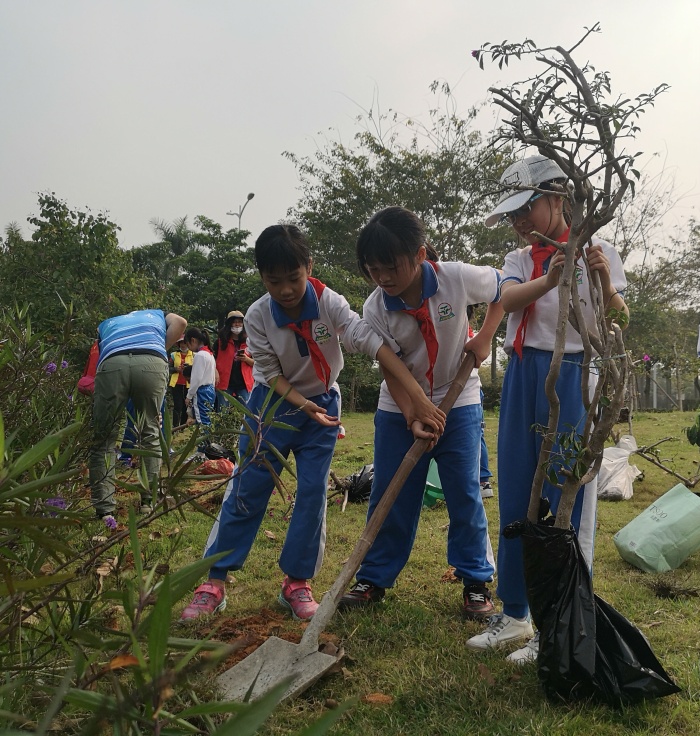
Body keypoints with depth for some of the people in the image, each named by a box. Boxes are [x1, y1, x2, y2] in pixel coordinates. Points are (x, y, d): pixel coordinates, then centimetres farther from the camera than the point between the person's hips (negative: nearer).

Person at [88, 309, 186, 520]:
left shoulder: (107, 323, 41)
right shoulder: (157, 314, 39)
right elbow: (180, 322, 18)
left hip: (112, 364, 0)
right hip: (152, 363, 0)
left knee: (103, 438, 11)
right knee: (150, 432, 17)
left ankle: (104, 508, 7)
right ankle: (150, 500, 17)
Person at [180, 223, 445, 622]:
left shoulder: (330, 303, -23)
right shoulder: (257, 316, -19)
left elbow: (374, 343, -33)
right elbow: (271, 374, -11)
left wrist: (418, 396, -43)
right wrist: (302, 405, -30)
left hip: (323, 403, 0)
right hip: (275, 401, 0)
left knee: (313, 493, -2)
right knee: (247, 492, 1)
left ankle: (298, 583, 14)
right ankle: (214, 583, 11)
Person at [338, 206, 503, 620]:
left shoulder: (458, 278, -19)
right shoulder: (376, 310, -17)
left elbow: (505, 288, 1)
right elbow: (391, 370, -15)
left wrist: (484, 338, -7)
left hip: (458, 403, -1)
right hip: (399, 410, 1)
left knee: (465, 493, 2)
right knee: (390, 496, 5)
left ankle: (477, 581, 19)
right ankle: (374, 579, 20)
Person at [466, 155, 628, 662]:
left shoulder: (597, 252, 1)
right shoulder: (520, 259, 12)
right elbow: (508, 301, -10)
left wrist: (606, 286, -24)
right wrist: (548, 280, -30)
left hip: (572, 380, -5)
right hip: (522, 379, 5)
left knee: (566, 504, -1)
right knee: (516, 499, 10)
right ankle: (515, 614, 26)